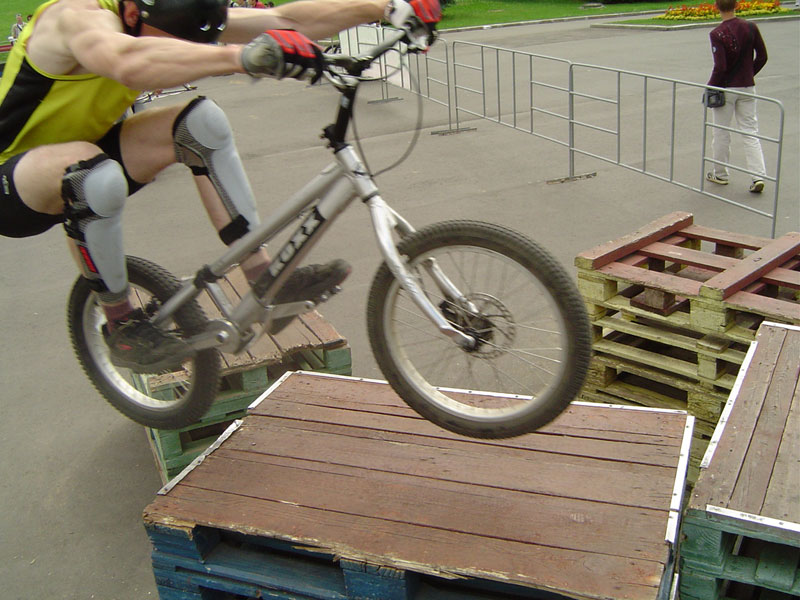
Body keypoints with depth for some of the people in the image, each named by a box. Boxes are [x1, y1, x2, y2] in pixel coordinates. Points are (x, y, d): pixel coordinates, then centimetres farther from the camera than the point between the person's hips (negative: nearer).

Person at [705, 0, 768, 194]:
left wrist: (710, 87, -5)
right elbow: (762, 57, 4)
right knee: (750, 132, 7)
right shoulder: (751, 27, -1)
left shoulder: (717, 34, -16)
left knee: (721, 134, 10)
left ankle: (720, 174, 22)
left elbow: (720, 67, -20)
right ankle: (758, 176, 0)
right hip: (747, 87, 4)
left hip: (725, 89, -4)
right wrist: (749, 74, 18)